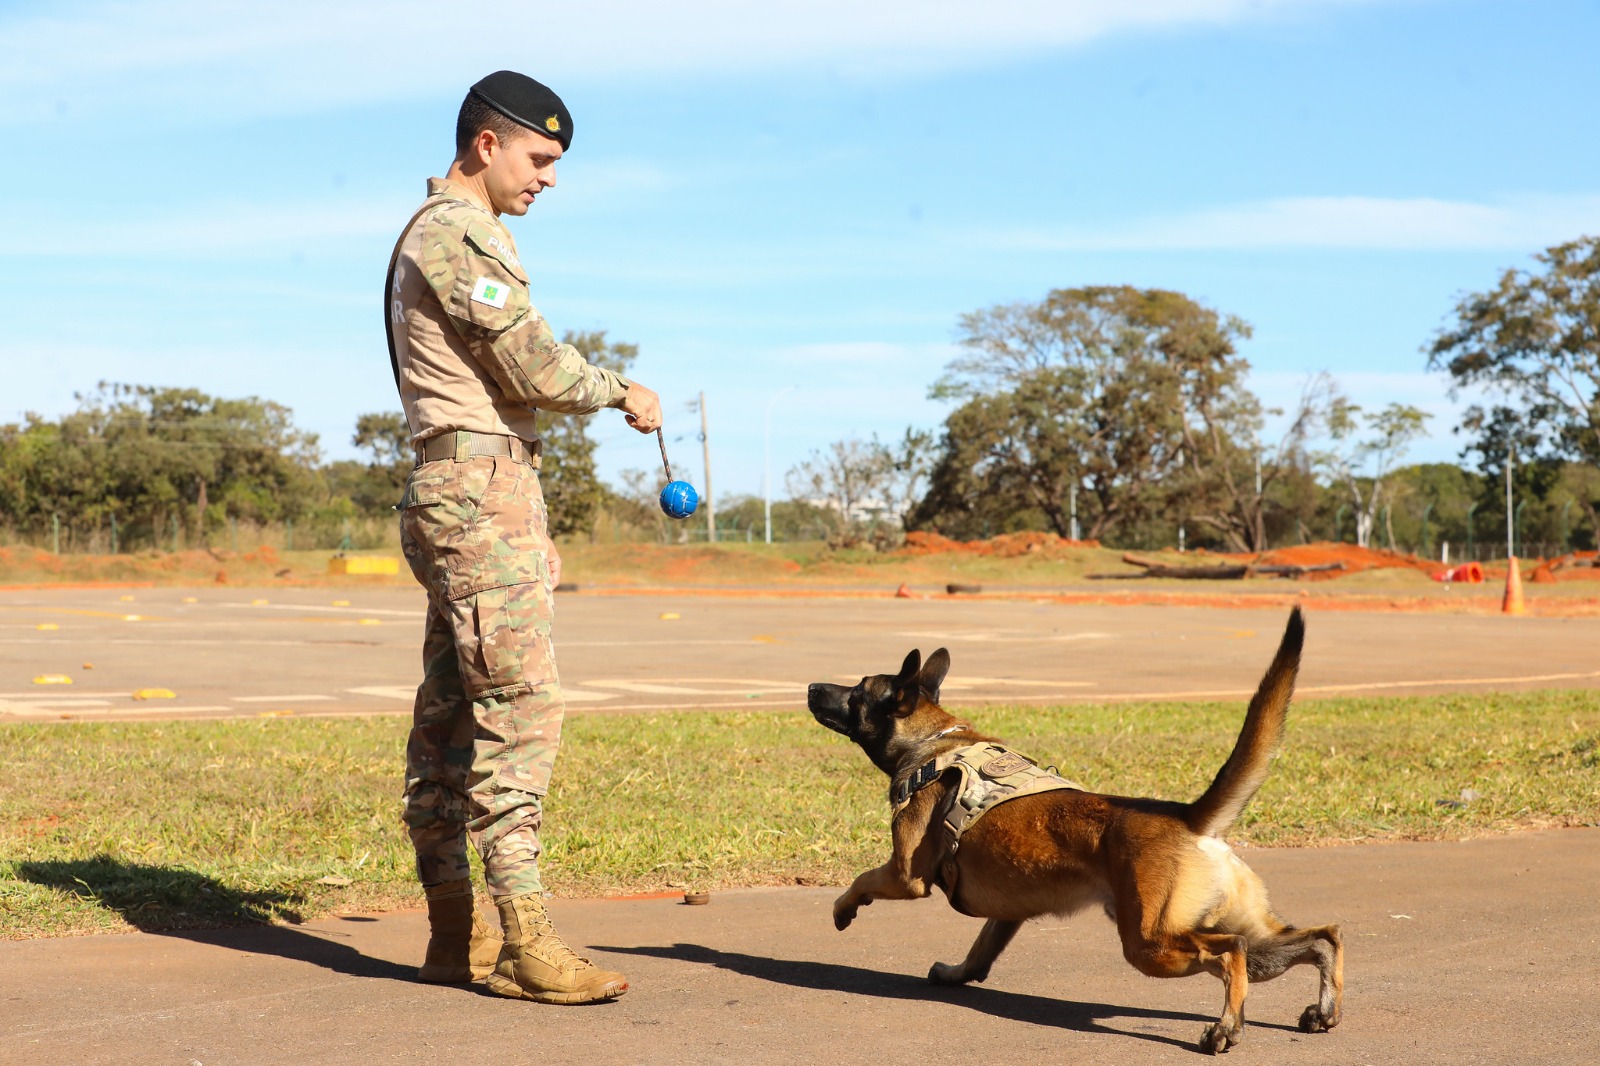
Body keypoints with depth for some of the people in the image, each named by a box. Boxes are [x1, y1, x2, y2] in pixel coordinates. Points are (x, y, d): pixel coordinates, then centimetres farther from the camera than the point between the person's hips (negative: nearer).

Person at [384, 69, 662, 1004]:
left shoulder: (447, 233, 23)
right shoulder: (459, 233, -10)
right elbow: (538, 368, -15)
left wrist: (532, 529, 23)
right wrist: (623, 391, 4)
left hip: (467, 495, 11)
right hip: (481, 489, -11)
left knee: (452, 713, 9)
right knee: (521, 704, -13)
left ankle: (455, 932, 13)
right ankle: (524, 939, -14)